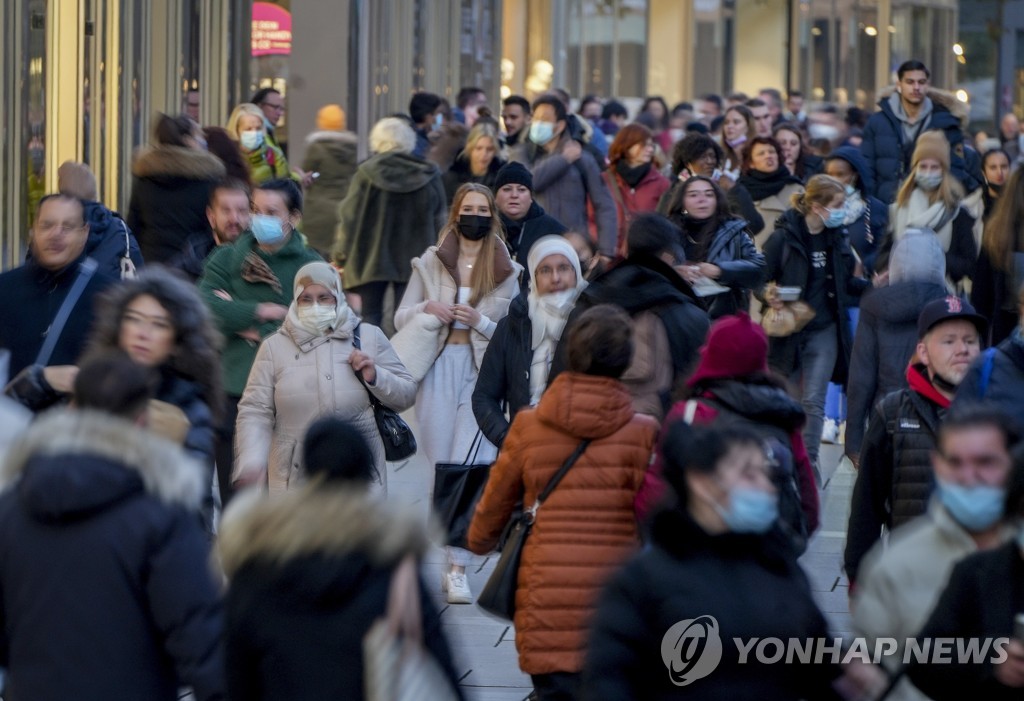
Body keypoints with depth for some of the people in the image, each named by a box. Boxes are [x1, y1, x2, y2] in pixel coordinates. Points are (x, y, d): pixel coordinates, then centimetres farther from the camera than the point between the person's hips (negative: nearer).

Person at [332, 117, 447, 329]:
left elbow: (349, 216, -4)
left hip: (370, 260, -1)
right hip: (414, 262, 1)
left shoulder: (366, 173, -7)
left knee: (368, 319, 6)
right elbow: (439, 220, 3)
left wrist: (341, 253, 5)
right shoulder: (429, 176, -2)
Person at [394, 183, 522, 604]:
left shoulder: (507, 271, 7)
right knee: (441, 468, 1)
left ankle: (458, 570, -11)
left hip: (482, 372, -2)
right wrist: (427, 309, -9)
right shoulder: (429, 263, 10)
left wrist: (479, 322, -12)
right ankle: (451, 561, 11)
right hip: (438, 369, 2)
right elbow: (400, 318, 11)